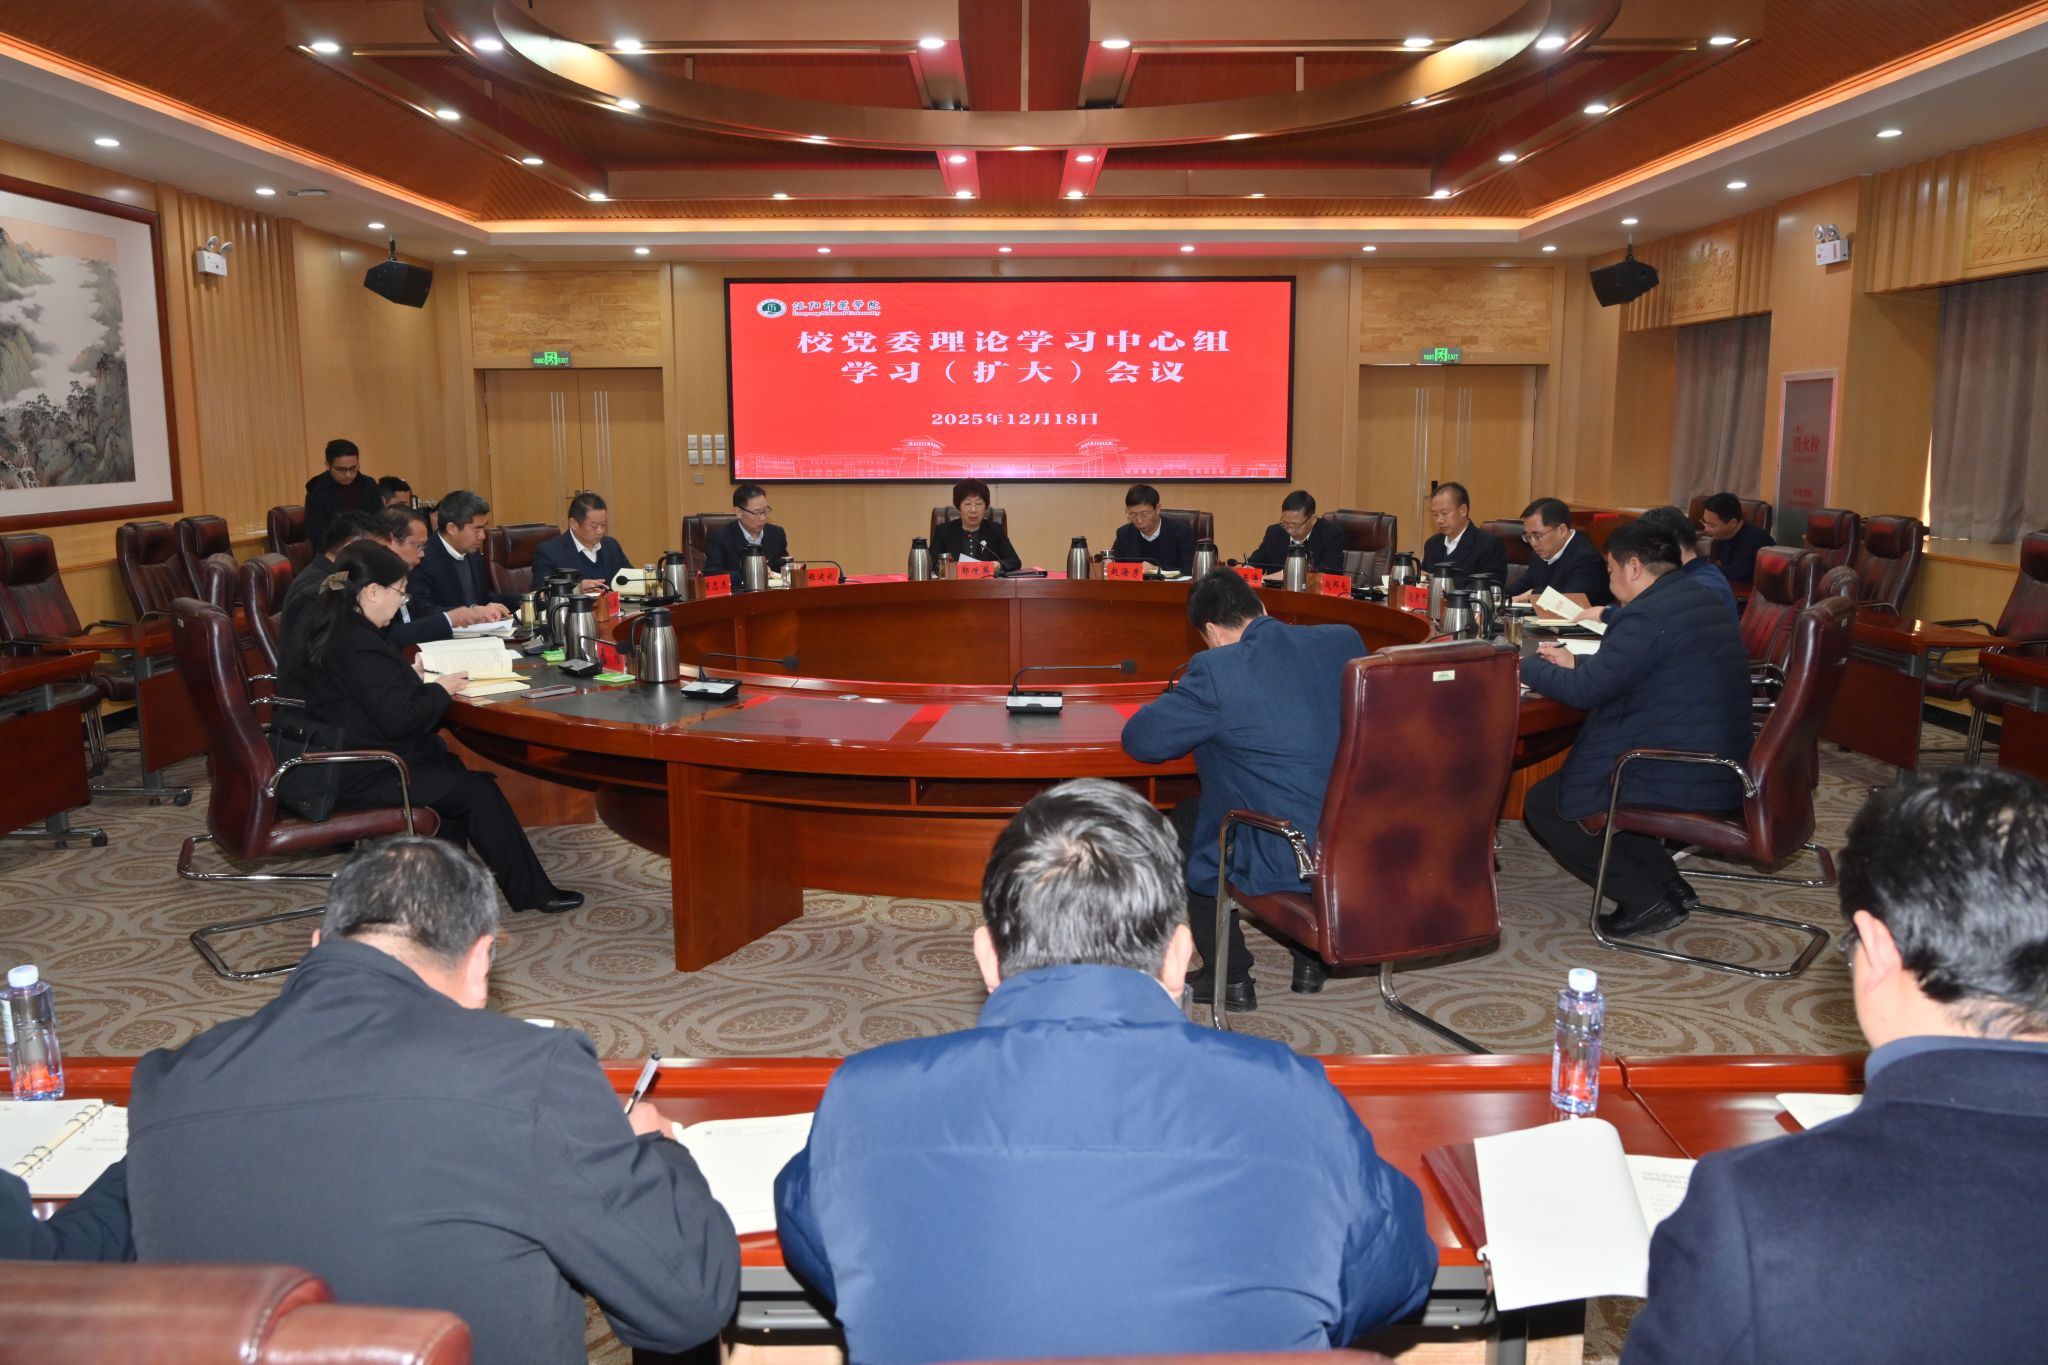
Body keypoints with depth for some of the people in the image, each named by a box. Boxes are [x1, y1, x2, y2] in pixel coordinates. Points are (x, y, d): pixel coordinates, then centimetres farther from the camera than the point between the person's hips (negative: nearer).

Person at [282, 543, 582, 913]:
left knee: (451, 768, 21)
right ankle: (532, 893, 6)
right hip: (365, 777, -11)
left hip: (341, 765, 11)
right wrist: (439, 690, -10)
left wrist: (408, 677, 5)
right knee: (480, 790, -5)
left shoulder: (331, 630, 7)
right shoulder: (359, 645, -25)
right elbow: (399, 720, -26)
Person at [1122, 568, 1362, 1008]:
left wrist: (1198, 714, 11)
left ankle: (1230, 977, 25)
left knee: (1178, 825, 21)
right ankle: (1309, 959, 38)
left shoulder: (1217, 670, -16)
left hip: (1283, 860, -6)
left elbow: (1138, 738, -10)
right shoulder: (1345, 641, 2)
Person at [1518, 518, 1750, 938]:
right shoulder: (1702, 598, 10)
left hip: (1682, 785, -10)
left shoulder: (1649, 616, -21)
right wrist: (1577, 664, 18)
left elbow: (1585, 689, -17)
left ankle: (1646, 899, 4)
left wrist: (1526, 665, -2)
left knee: (1542, 804, 4)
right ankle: (1667, 884, 22)